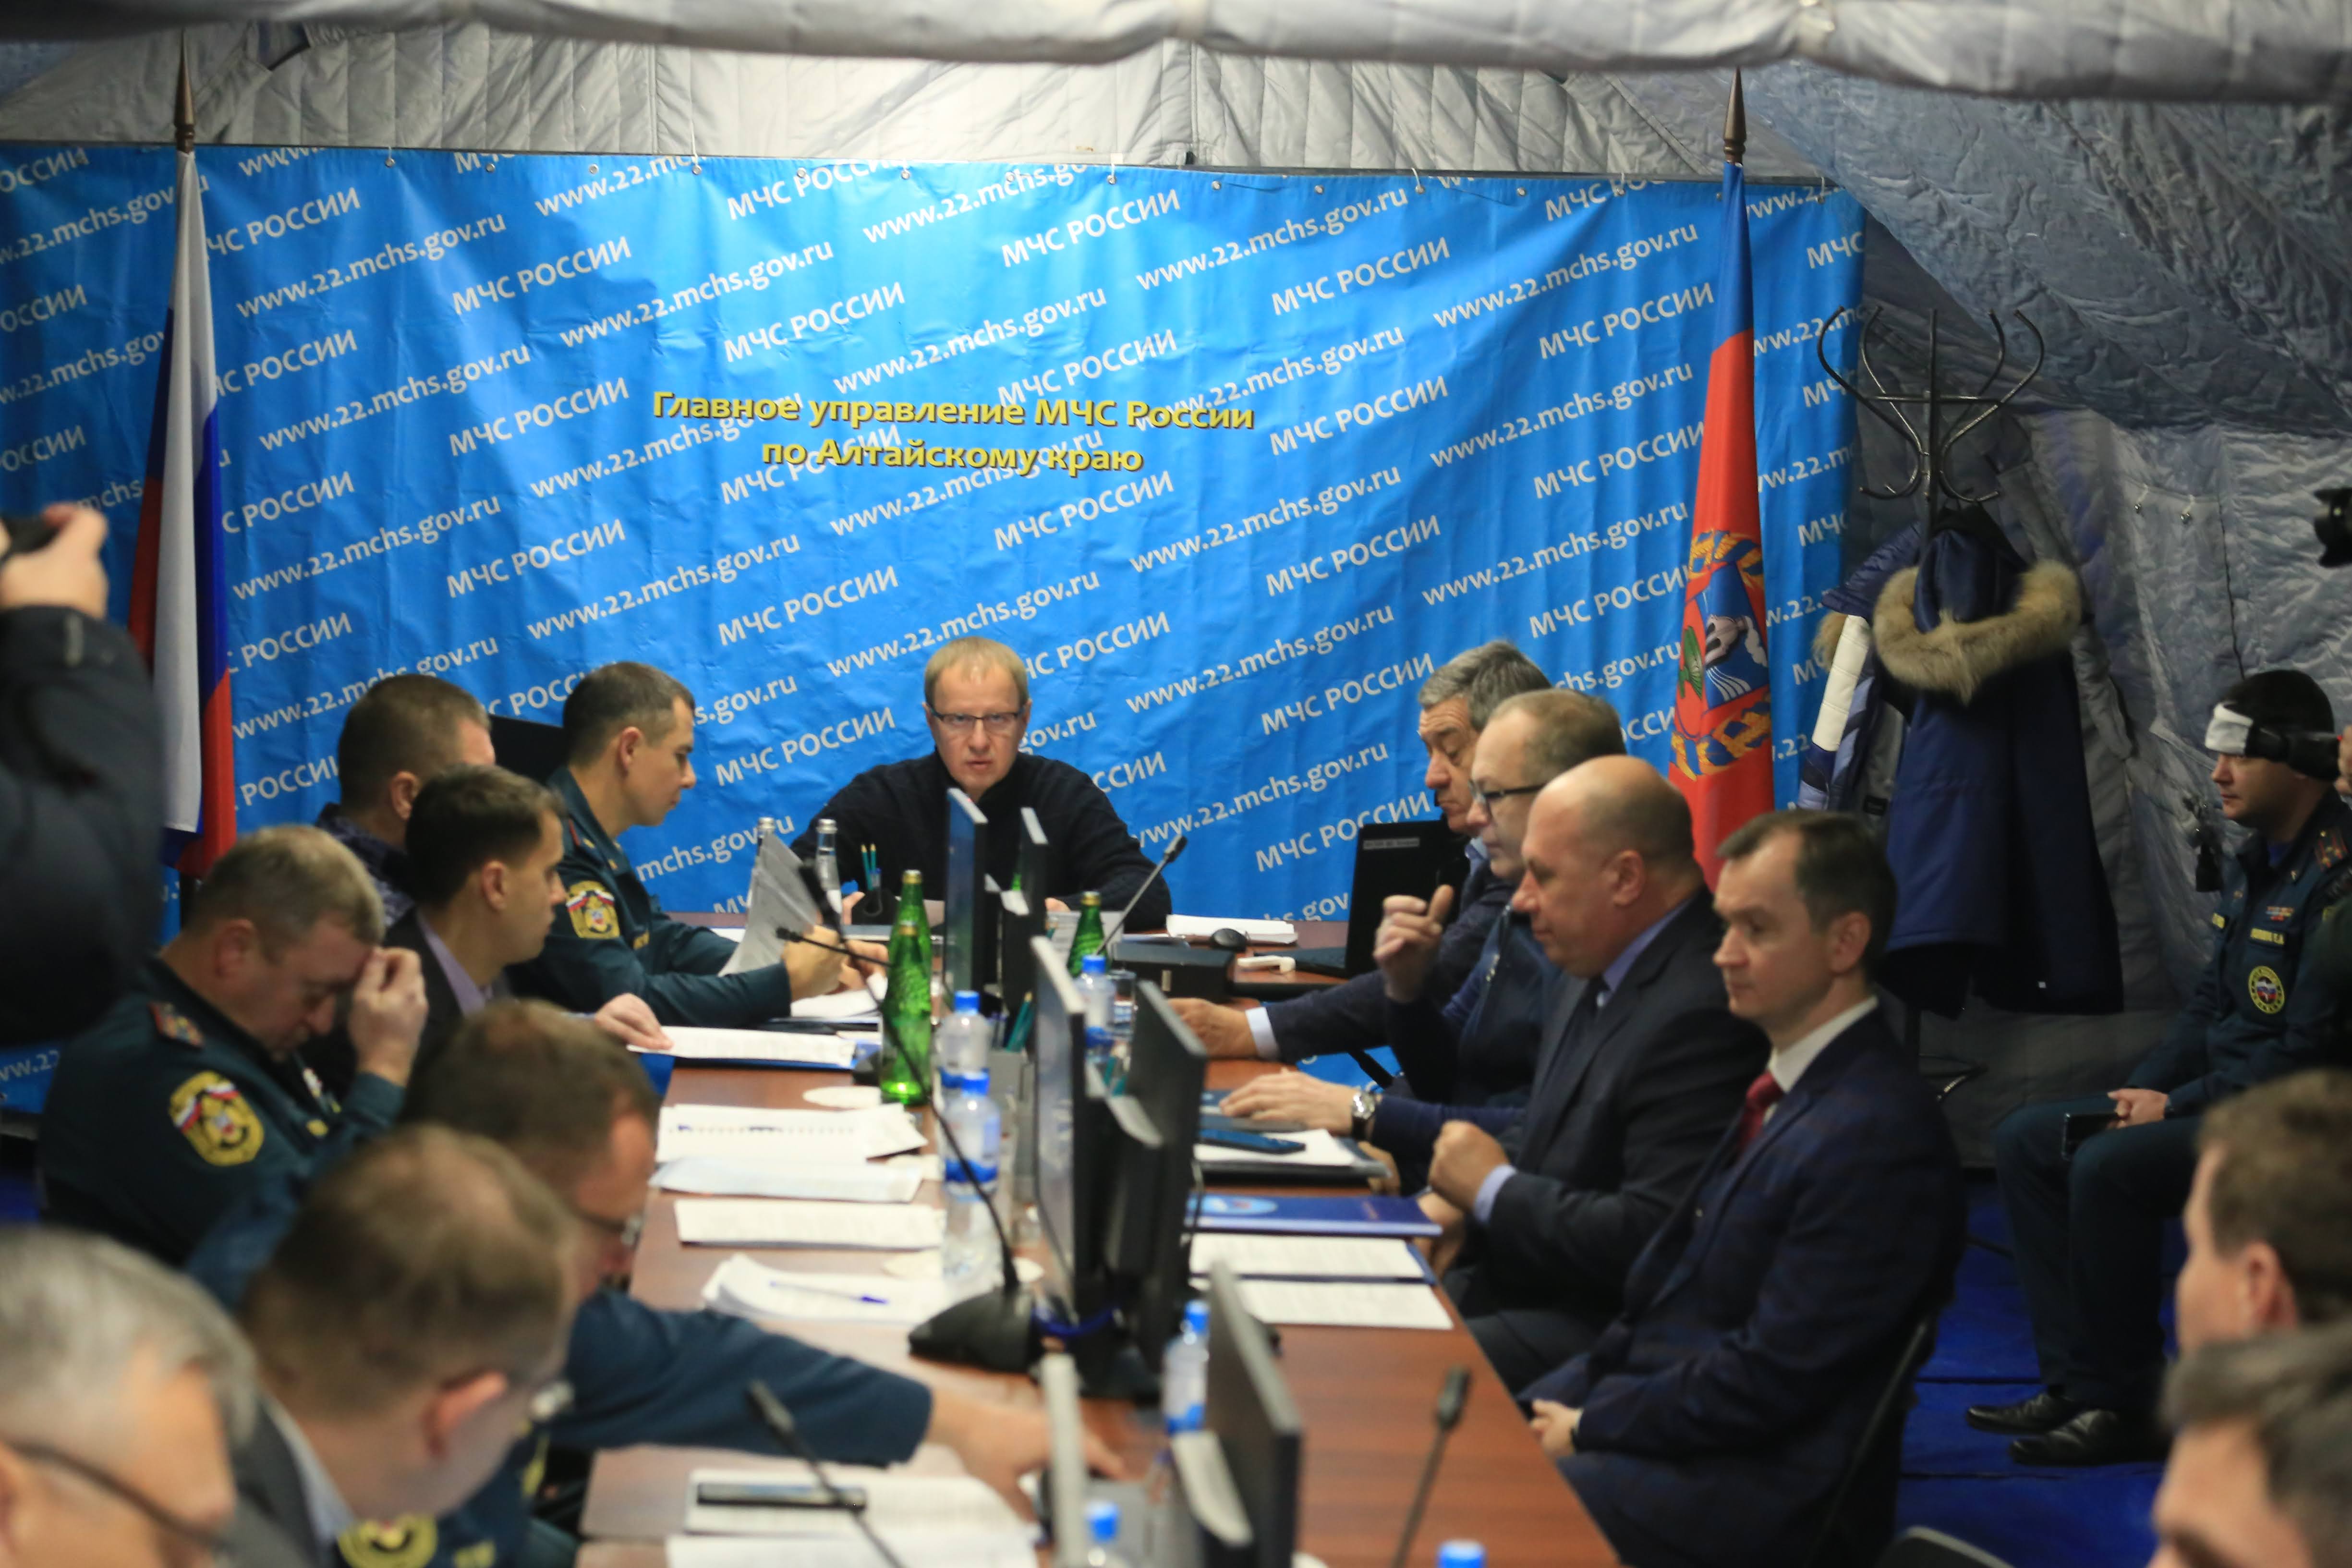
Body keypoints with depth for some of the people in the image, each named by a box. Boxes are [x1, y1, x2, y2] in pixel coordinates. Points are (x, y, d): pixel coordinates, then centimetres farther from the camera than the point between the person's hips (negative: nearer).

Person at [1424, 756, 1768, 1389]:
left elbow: (1650, 1239, -27)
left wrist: (1493, 1188, -13)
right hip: (1514, 1278, 10)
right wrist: (1455, 1201, 2)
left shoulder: (1700, 1013, -23)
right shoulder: (1598, 977, 9)